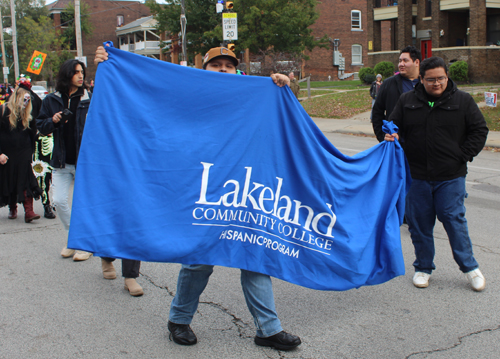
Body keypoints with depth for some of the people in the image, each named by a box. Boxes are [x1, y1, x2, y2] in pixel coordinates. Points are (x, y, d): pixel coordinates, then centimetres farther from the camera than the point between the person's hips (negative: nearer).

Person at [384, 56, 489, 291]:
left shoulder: (463, 101, 1)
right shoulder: (407, 101, 5)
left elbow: (479, 131, 4)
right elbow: (395, 126, 14)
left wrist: (463, 157, -4)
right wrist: (392, 137, -8)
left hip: (450, 177, -2)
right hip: (417, 175, 2)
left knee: (454, 220, 2)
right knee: (419, 222, 8)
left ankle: (469, 267, 20)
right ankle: (423, 267, 25)